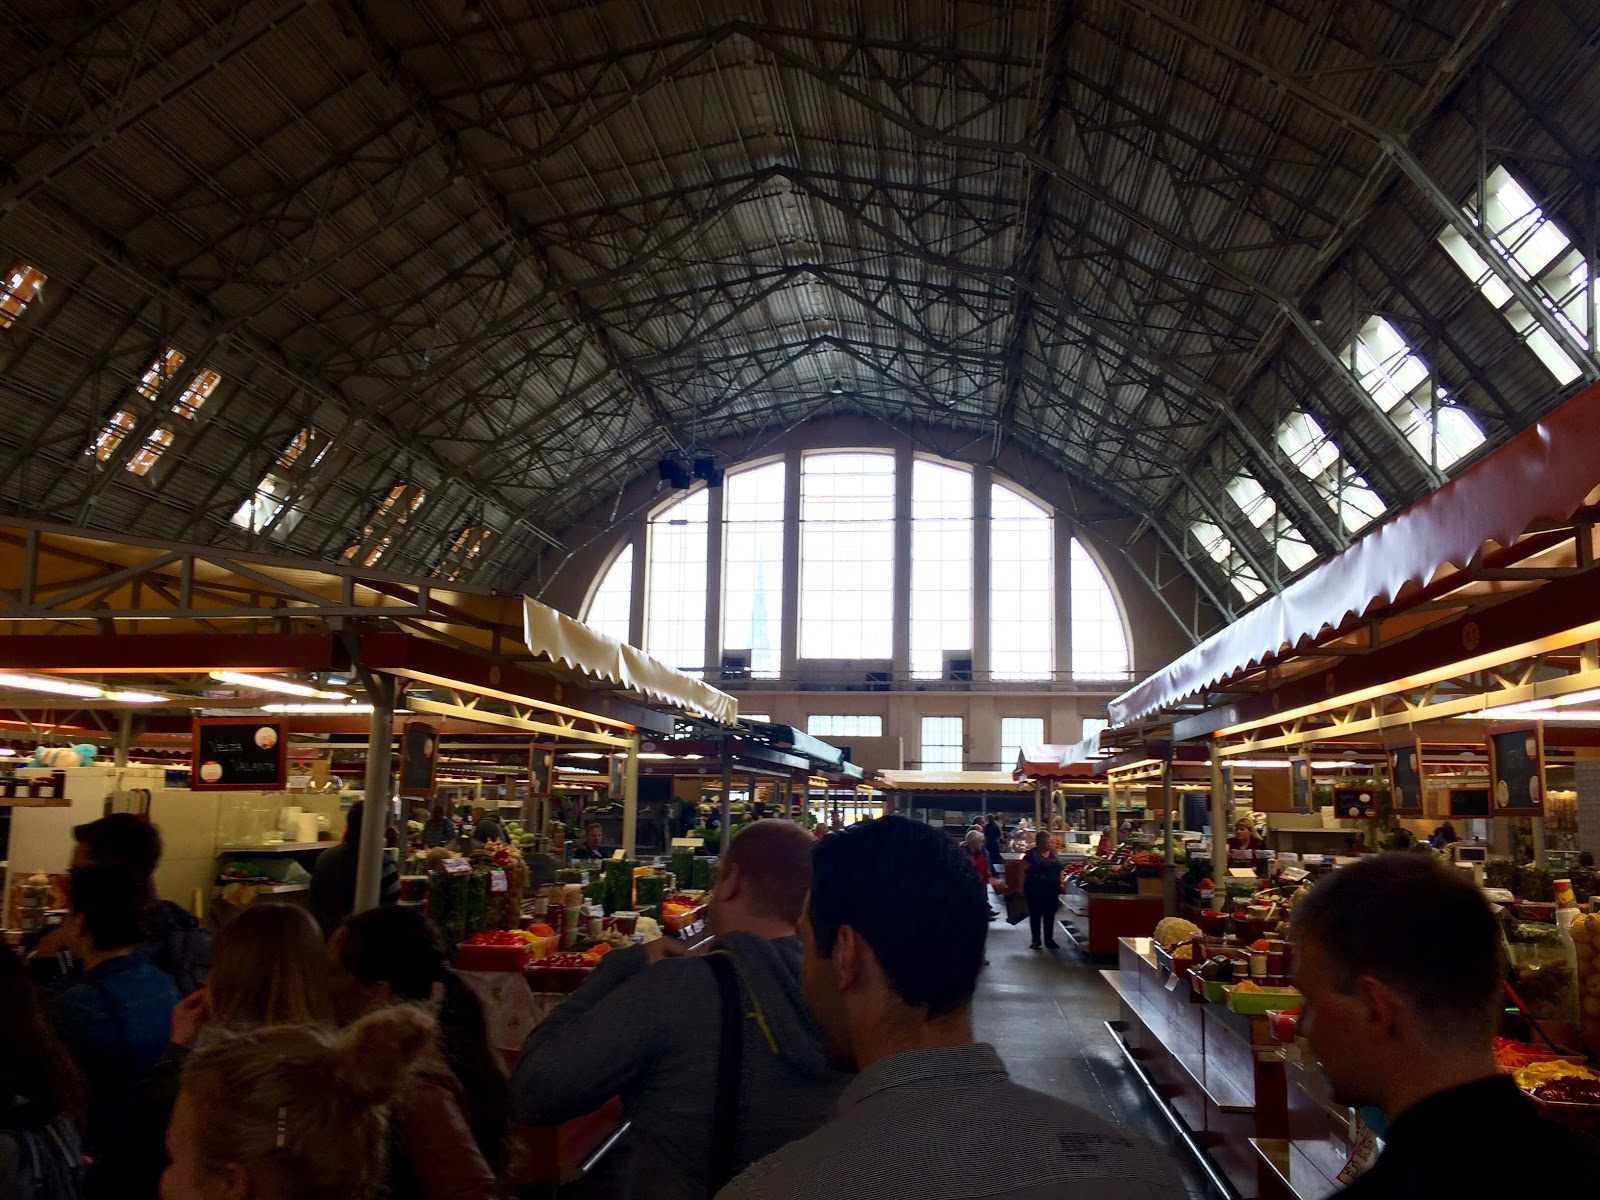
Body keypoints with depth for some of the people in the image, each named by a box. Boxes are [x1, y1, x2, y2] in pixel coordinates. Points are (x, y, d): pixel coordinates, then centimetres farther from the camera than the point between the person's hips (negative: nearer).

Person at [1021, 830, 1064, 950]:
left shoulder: (1054, 853, 7)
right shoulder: (1031, 854, -9)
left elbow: (1059, 869, 16)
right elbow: (1023, 871, -9)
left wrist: (1061, 883, 6)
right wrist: (1022, 887, -12)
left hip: (1052, 890, 5)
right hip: (1035, 890, -5)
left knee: (1050, 916, 10)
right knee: (1035, 915, 6)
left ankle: (1049, 940, 20)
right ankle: (1036, 940, 15)